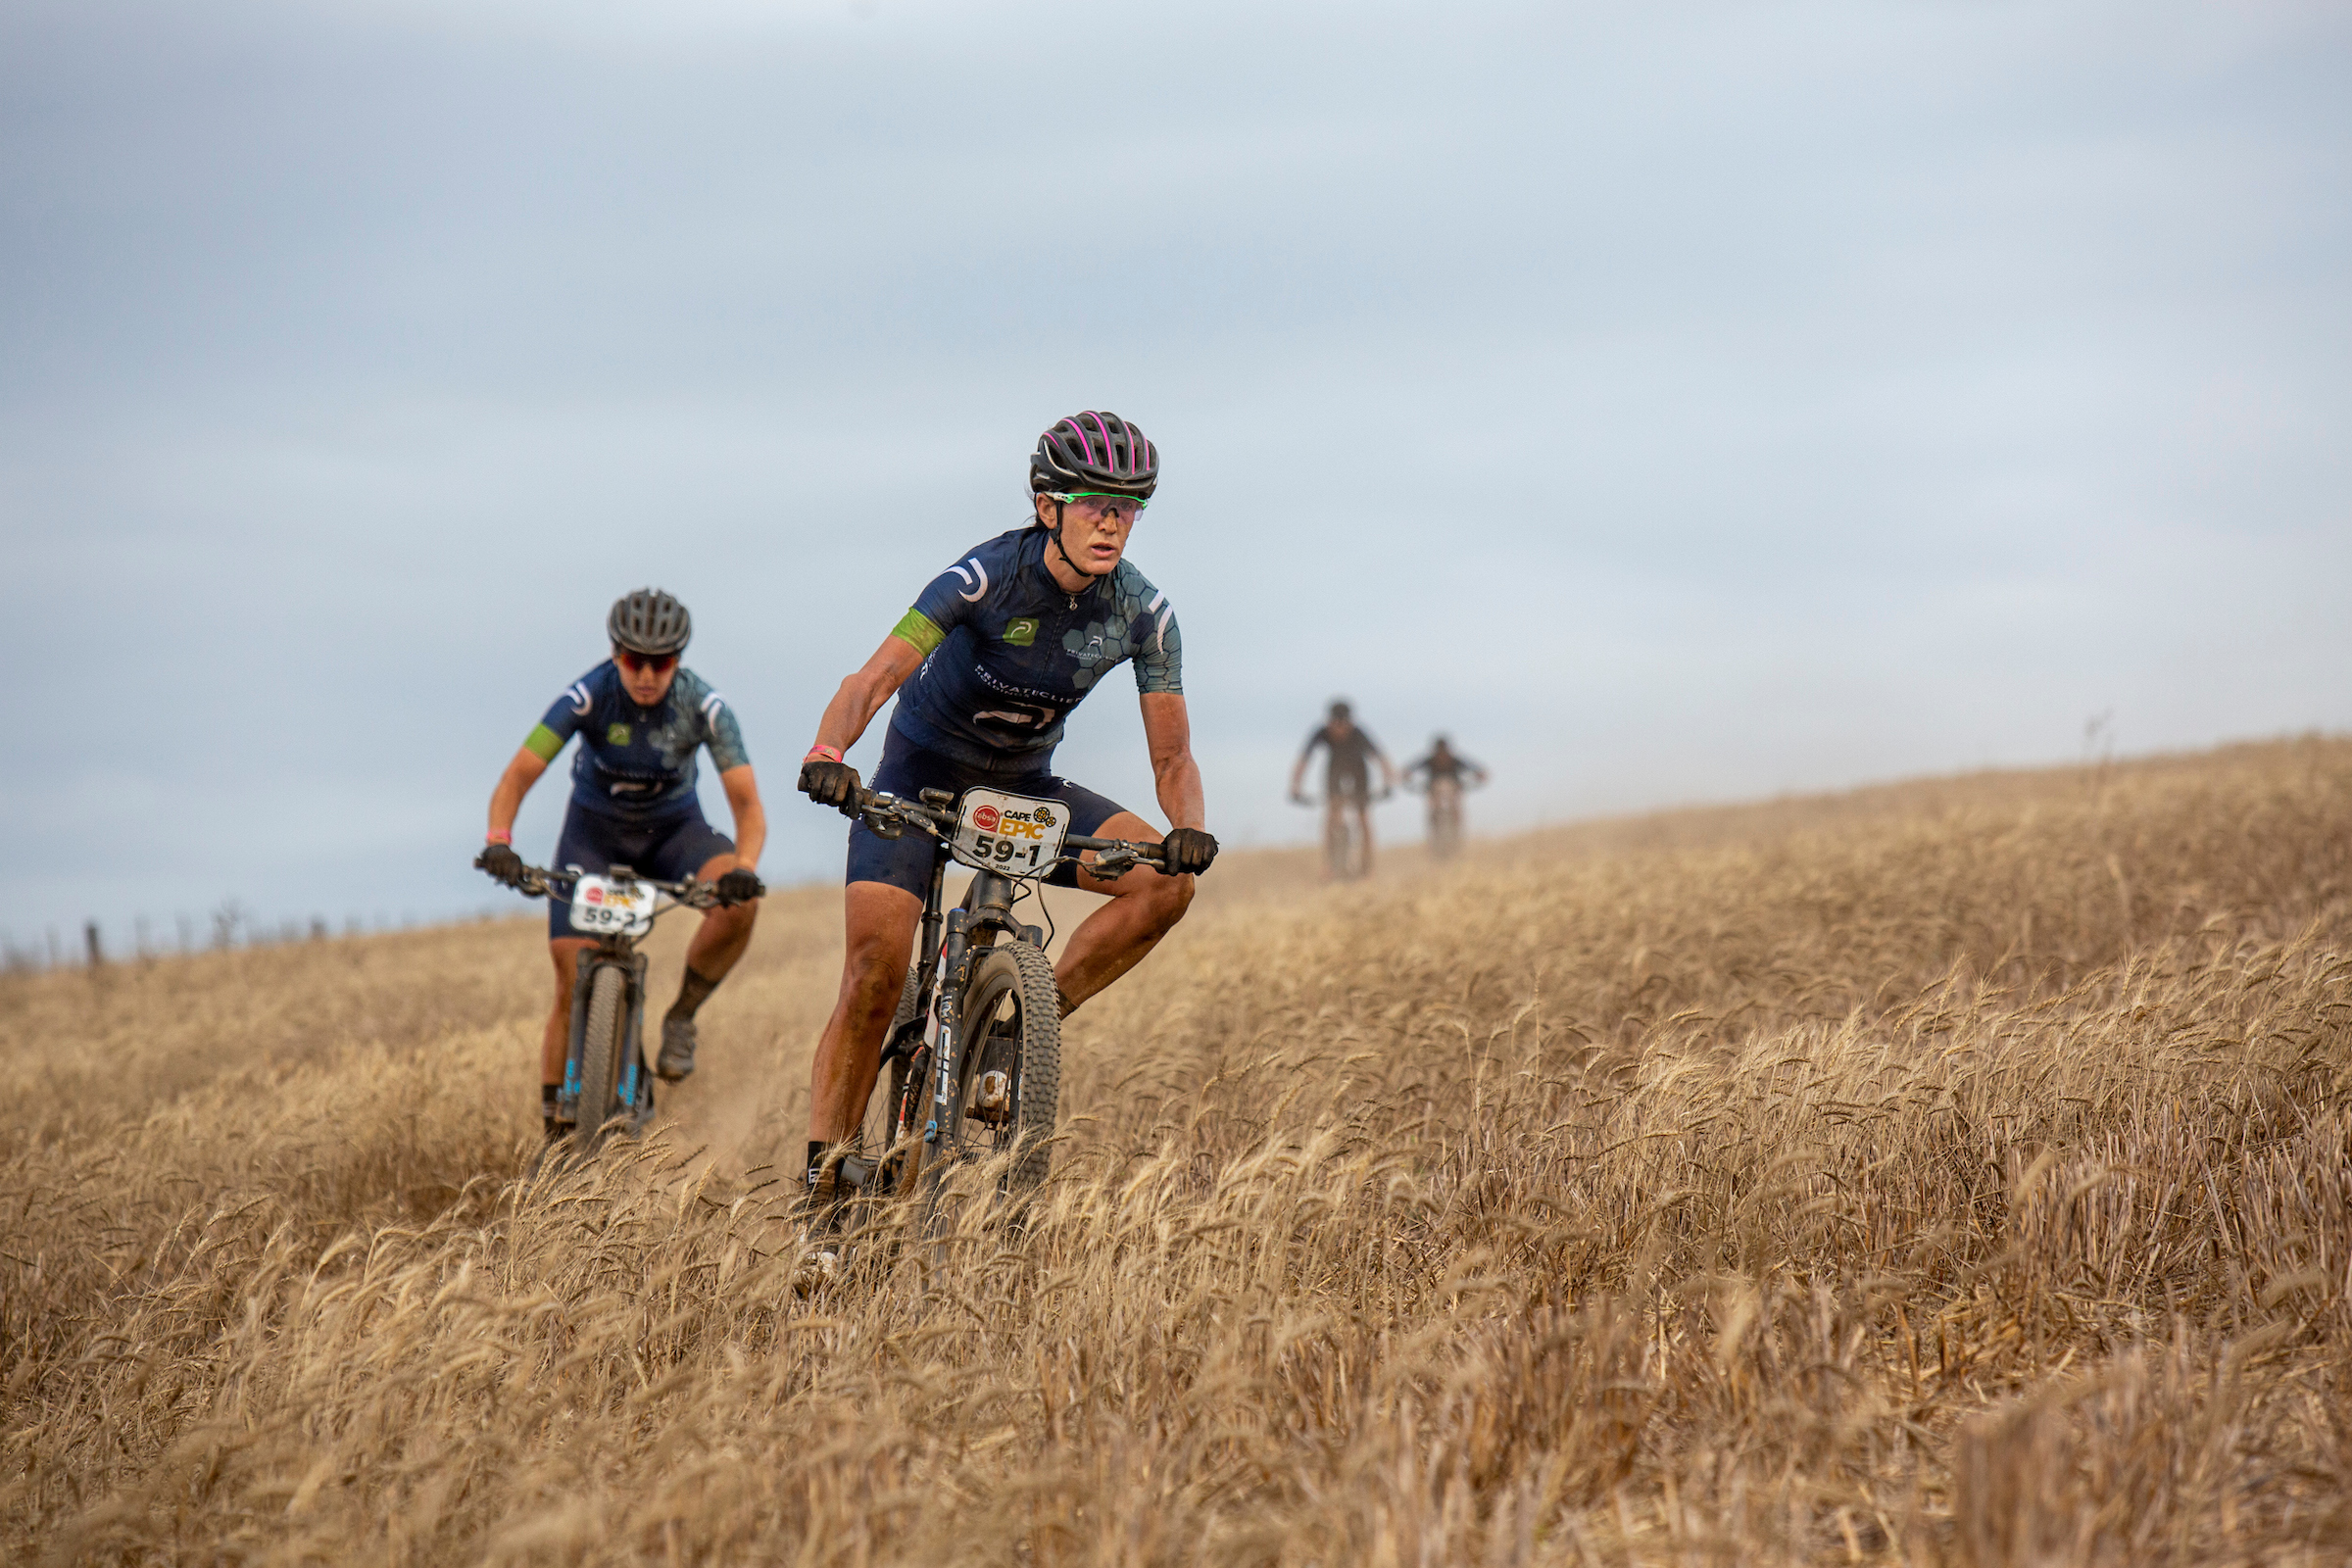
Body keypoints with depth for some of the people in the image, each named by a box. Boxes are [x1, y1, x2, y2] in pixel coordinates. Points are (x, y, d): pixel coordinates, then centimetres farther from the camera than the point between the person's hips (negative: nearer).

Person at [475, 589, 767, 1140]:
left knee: (740, 904, -31)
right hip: (596, 829, -1)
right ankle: (555, 1128, -1)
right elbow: (518, 776, -28)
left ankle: (681, 1017, -8)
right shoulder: (588, 697, -26)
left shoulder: (704, 707, -23)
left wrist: (744, 867, -47)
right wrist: (499, 842, -47)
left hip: (674, 827, 1)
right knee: (574, 985, -12)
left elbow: (747, 804, -27)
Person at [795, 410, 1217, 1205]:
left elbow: (1172, 755, -11)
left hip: (1025, 787, 4)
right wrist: (827, 753, -54)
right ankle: (823, 1177, -7)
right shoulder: (988, 576, -26)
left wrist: (1189, 828, -32)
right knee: (876, 973, -17)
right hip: (922, 776, -4)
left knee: (1168, 880, -18)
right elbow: (874, 678, -34)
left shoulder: (1143, 612, -15)